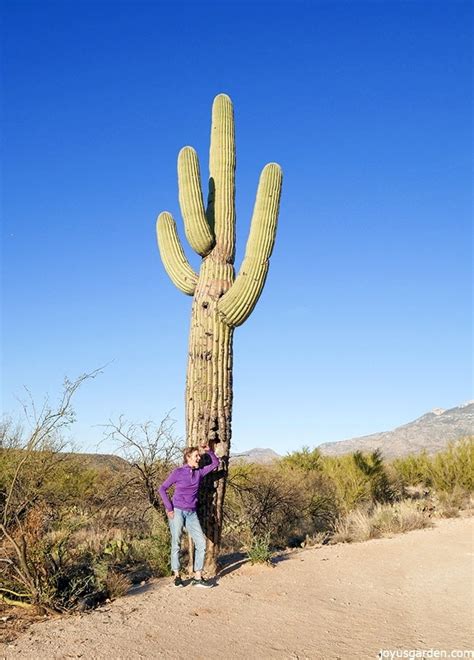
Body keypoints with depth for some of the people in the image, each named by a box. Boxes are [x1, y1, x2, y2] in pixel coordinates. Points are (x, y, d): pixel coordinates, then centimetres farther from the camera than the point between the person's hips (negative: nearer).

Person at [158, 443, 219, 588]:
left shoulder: (199, 472, 6)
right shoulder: (177, 472, -6)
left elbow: (215, 463, 18)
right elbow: (162, 489, -2)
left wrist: (209, 451, 3)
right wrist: (169, 508, -8)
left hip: (192, 514, 4)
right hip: (177, 512, -4)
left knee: (201, 543, -3)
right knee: (176, 544, 1)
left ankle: (198, 578, 3)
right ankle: (177, 576, 14)